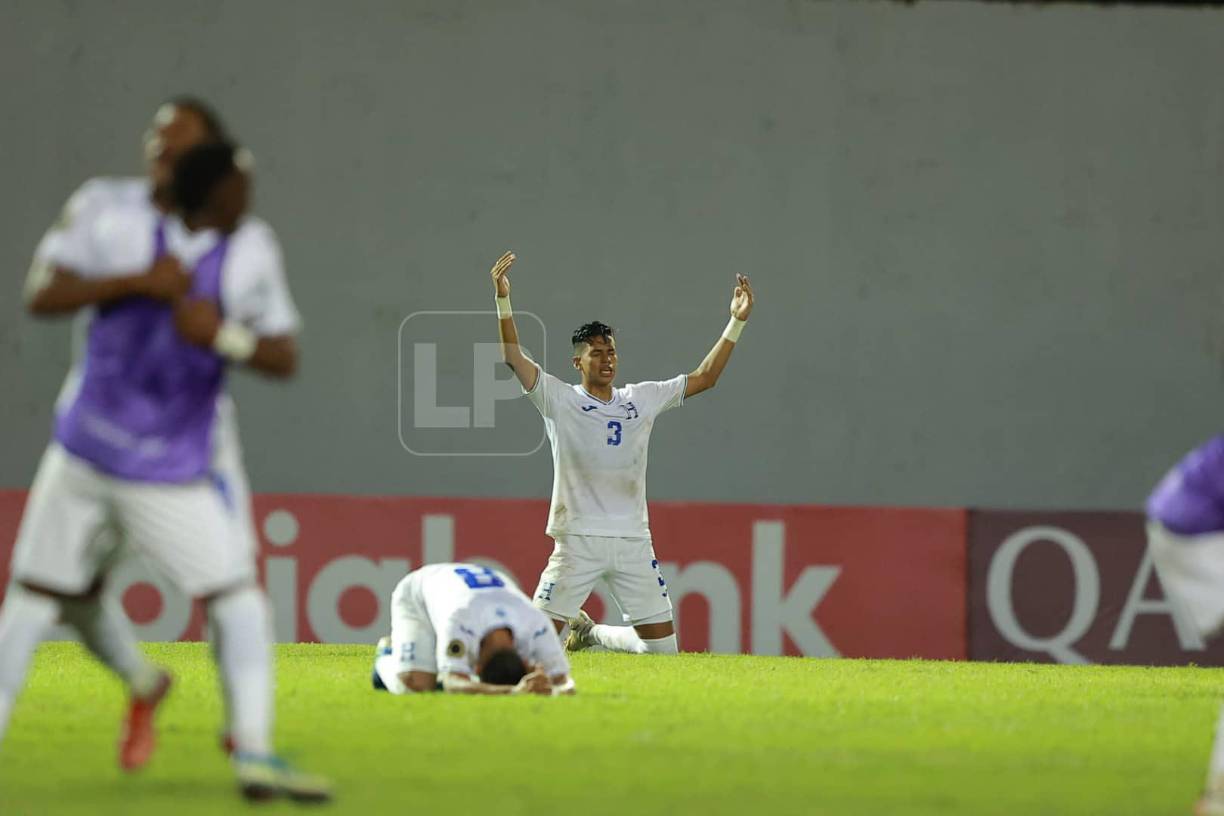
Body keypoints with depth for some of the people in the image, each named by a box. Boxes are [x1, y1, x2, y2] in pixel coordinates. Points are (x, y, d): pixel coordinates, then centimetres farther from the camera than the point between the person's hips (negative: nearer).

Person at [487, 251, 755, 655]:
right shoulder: (560, 399, 1)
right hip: (578, 540, -4)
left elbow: (704, 378, 16)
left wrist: (737, 321, 10)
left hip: (633, 541, 4)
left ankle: (591, 633, 29)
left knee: (662, 647, 3)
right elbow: (513, 357, -10)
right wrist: (503, 299, -22)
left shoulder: (642, 399, 13)